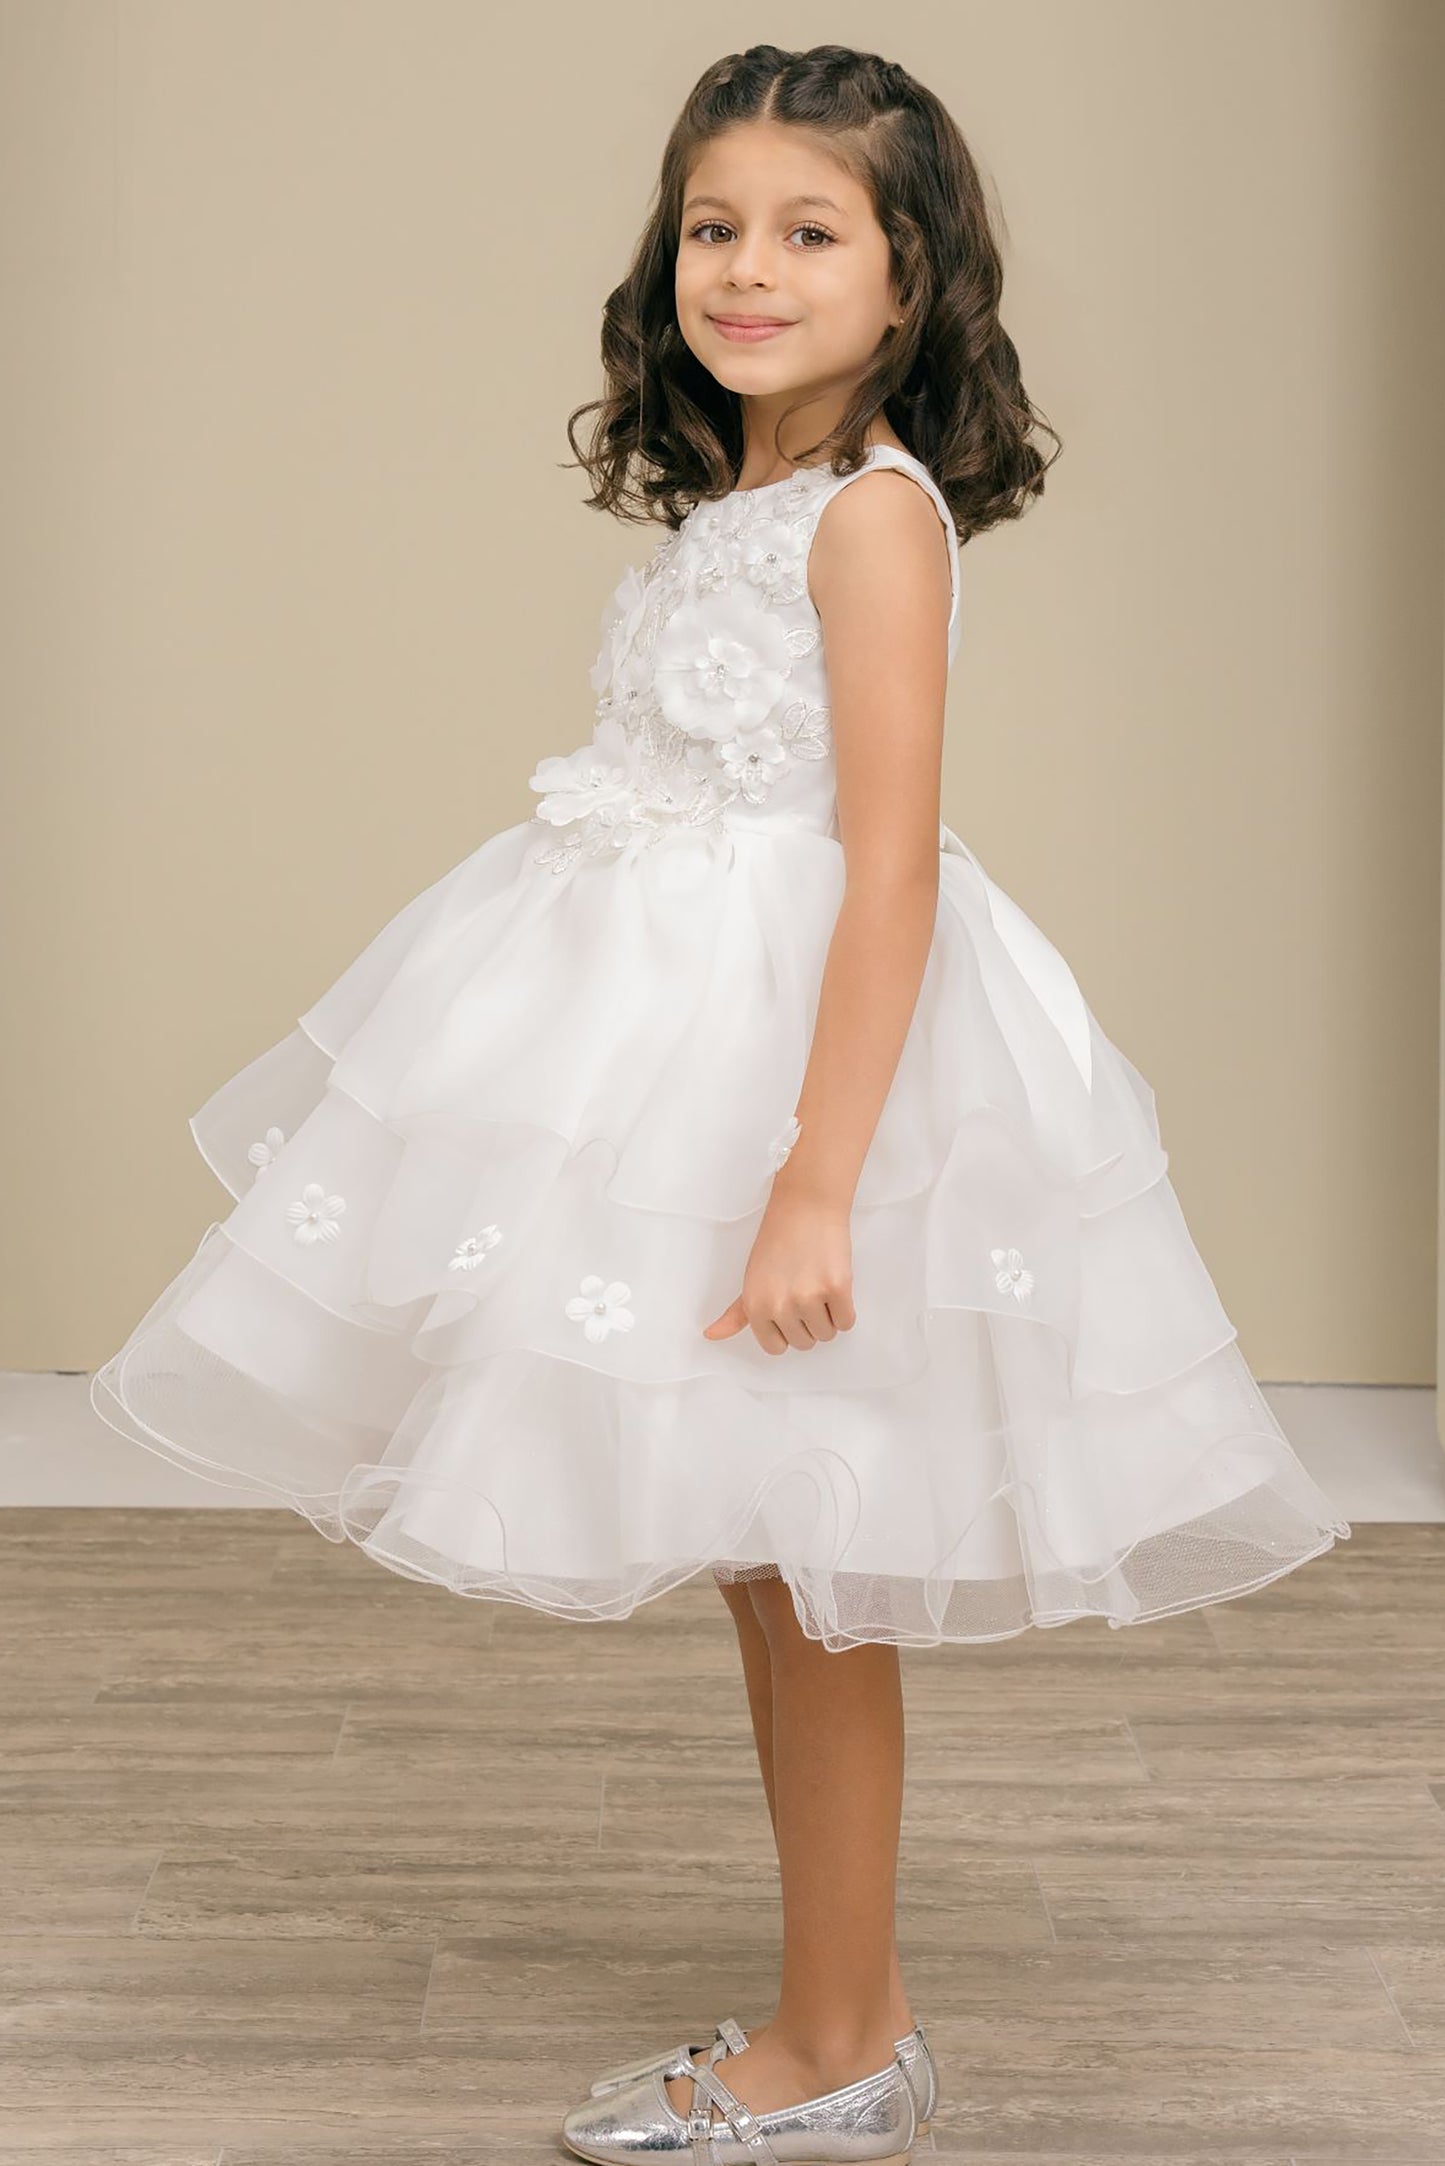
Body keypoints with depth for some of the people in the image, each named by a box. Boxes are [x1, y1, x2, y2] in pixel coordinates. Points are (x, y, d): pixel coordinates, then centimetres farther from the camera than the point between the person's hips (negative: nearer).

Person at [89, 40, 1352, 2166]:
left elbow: (889, 872, -21)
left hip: (817, 1038, -9)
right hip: (698, 1034, 9)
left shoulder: (874, 513, -14)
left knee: (807, 1586, 2)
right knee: (773, 1576, 15)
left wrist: (817, 1181, -25)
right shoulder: (731, 501, 13)